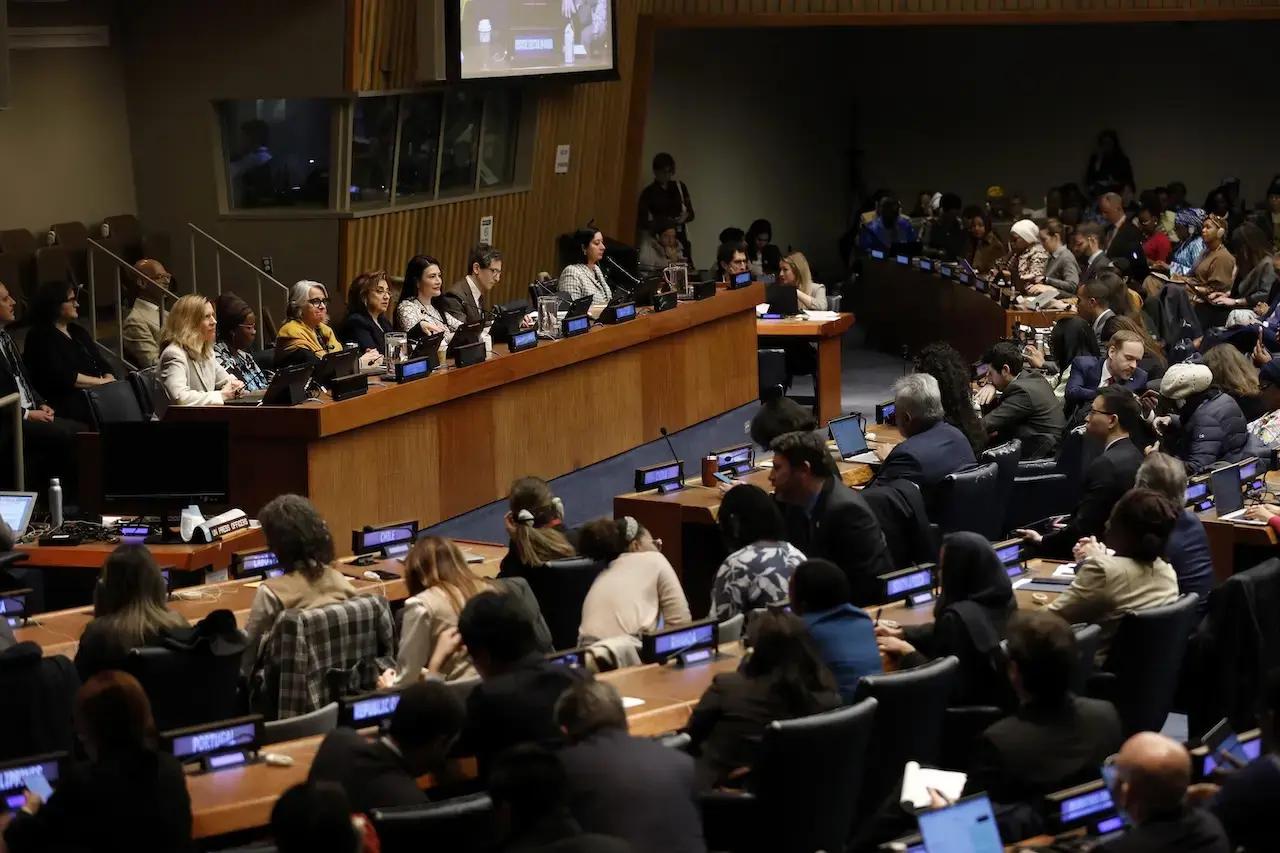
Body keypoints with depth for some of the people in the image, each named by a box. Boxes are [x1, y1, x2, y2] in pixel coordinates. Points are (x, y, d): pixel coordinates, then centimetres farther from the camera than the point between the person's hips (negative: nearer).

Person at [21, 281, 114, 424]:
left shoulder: (78, 331, 23)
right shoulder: (40, 337, -3)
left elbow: (101, 363, 16)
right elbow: (62, 377, -14)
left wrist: (109, 381, -6)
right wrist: (101, 382, -13)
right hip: (66, 401, -8)